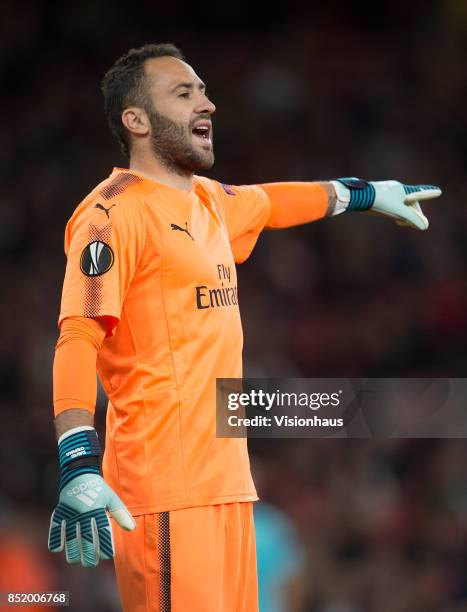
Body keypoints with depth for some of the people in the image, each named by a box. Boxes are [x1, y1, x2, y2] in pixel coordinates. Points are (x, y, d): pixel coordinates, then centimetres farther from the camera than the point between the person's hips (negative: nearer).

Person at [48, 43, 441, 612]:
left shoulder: (208, 201, 18)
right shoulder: (115, 212, -9)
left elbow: (268, 204, 42)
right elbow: (77, 339, -19)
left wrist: (365, 193, 55)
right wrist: (78, 467, -30)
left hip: (227, 478, 8)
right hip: (165, 489, -8)